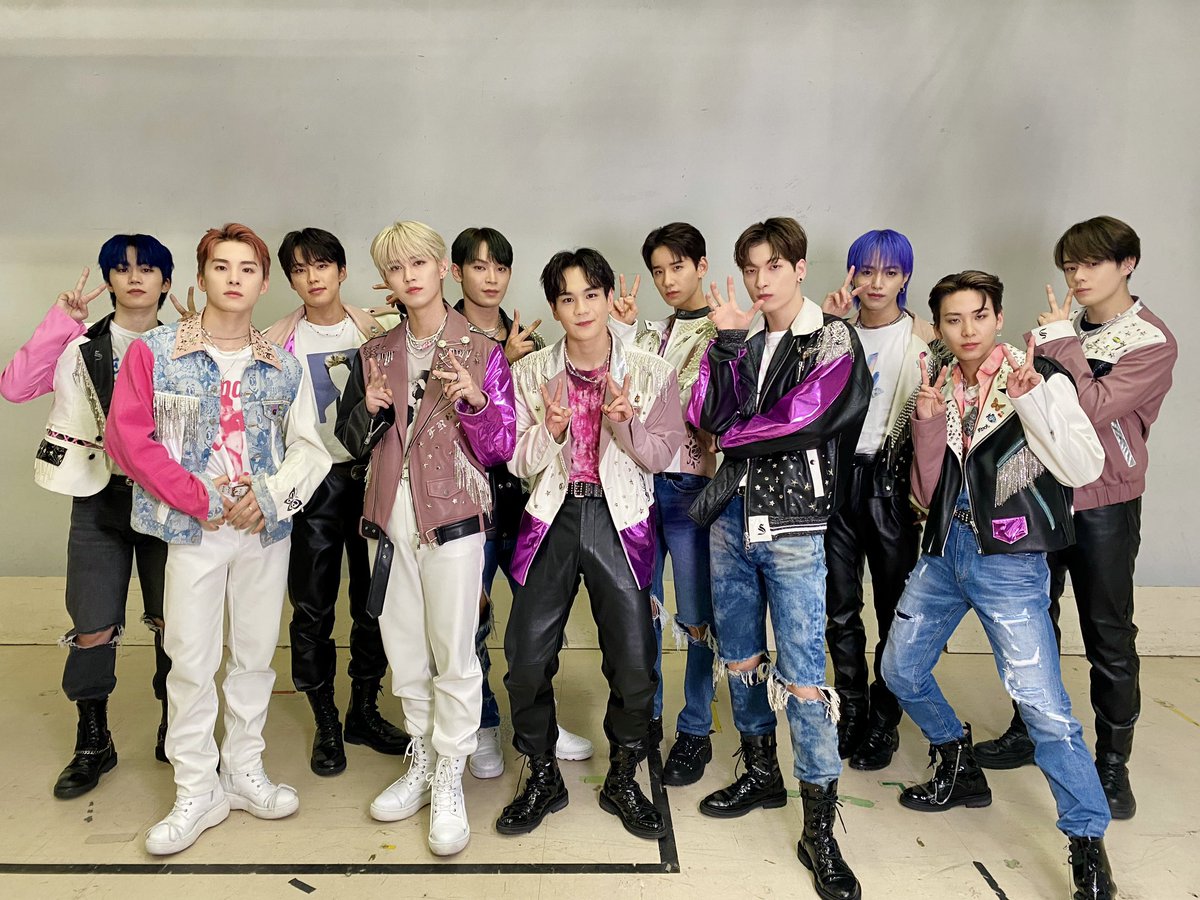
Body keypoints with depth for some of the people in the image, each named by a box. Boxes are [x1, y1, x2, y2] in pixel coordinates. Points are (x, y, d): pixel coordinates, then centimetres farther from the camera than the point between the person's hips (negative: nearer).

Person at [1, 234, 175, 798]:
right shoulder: (81, 346, 4)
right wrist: (60, 321, -11)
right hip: (100, 498, 0)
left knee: (173, 622, 7)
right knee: (93, 628, 3)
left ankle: (175, 732, 27)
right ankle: (93, 744, 23)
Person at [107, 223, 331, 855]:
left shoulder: (282, 365, 6)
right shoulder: (154, 352, -1)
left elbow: (309, 445, 6)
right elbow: (127, 437, -6)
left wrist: (273, 494, -11)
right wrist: (198, 499, -11)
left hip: (267, 527, 3)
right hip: (193, 531, -2)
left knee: (255, 653, 11)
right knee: (191, 661, 2)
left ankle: (244, 770, 28)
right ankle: (196, 791, 18)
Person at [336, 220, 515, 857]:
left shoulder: (481, 351, -2)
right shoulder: (375, 354, 10)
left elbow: (500, 448, -3)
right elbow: (352, 441, 14)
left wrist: (475, 402, -21)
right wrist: (371, 409, -6)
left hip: (453, 514, -4)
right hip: (391, 516, 5)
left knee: (453, 653, -1)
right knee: (403, 647, 13)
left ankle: (449, 780, 14)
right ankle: (421, 762, 29)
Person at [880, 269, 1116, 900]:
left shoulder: (1042, 380, -6)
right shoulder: (939, 390, 7)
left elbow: (1084, 469, -18)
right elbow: (927, 495, 6)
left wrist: (1029, 398, -25)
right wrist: (926, 424, -8)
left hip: (1011, 561, -6)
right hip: (945, 549, 6)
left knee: (1041, 703, -12)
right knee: (900, 670, 14)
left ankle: (1088, 844, 7)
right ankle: (961, 771, 37)